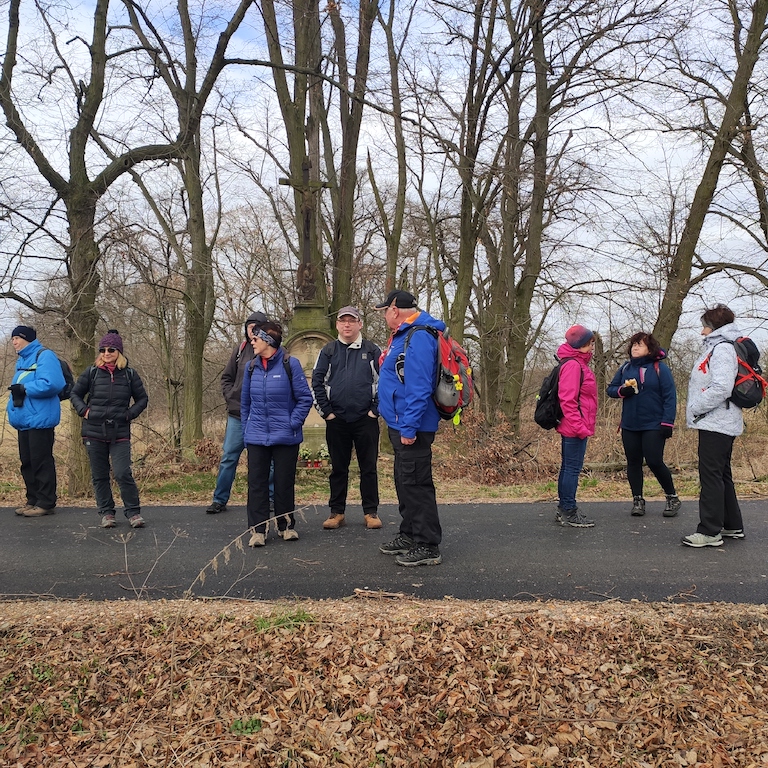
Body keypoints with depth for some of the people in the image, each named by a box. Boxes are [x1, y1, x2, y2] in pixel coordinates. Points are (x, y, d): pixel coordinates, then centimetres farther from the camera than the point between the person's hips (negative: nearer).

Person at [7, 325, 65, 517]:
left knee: (42, 462, -4)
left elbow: (52, 384, -25)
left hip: (39, 419, -9)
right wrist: (12, 408, 5)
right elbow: (18, 387, 22)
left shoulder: (44, 356, -11)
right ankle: (33, 500, 23)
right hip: (24, 420, 10)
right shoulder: (21, 360, 18)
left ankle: (46, 503, 3)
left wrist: (24, 389, -18)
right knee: (27, 462, 14)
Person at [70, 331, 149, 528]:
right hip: (94, 432, 2)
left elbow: (142, 398, 12)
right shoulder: (91, 372, 4)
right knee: (99, 476, 8)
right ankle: (106, 513, 20)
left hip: (120, 434, -2)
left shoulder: (129, 374, 3)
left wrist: (129, 413, -1)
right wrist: (84, 411, 0)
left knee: (123, 474, -9)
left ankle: (133, 512, 4)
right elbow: (75, 394, 15)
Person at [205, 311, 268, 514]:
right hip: (237, 415, 4)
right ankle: (219, 500, 19)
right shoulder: (240, 350, 8)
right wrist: (231, 397, 2)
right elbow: (226, 378, 16)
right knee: (228, 458, 8)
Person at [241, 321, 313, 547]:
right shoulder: (251, 367, 7)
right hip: (256, 437, 4)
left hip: (285, 437, -3)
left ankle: (286, 526, 23)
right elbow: (245, 402, 15)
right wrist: (246, 431, 10)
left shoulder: (290, 364, -7)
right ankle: (257, 530, 9)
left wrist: (293, 424, -11)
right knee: (256, 483, 2)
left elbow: (305, 398, -4)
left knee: (284, 482, 7)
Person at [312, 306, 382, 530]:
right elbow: (317, 382, 5)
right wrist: (326, 411, -2)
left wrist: (375, 409, -5)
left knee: (369, 467, 4)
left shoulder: (372, 351, 3)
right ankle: (337, 512, 18)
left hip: (366, 419, -1)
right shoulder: (328, 351, 6)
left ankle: (371, 512, 14)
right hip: (336, 420, 1)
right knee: (338, 468, 9)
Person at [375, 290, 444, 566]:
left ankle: (428, 546, 5)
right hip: (401, 424, 11)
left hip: (411, 427, -11)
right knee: (404, 482, 18)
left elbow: (419, 387, -25)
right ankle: (409, 535, 31)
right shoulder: (403, 335, 16)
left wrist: (408, 427, -25)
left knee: (416, 484, -4)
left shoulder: (419, 337, -18)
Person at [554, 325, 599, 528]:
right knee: (573, 469, -5)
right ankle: (569, 512, 2)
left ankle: (564, 509, 22)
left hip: (573, 428, 10)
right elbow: (567, 400, -22)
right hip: (575, 428, -10)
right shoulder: (573, 365, -15)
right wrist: (579, 427, -21)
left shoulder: (579, 364, 17)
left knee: (568, 468, 14)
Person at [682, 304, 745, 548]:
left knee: (711, 475, -7)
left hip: (716, 424, -11)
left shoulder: (723, 349, -14)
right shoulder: (715, 347, 18)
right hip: (717, 424, 11)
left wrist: (696, 408, -16)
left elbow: (721, 388, -25)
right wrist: (697, 409, 12)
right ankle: (732, 526, 26)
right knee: (721, 475, 16)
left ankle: (710, 532, -3)